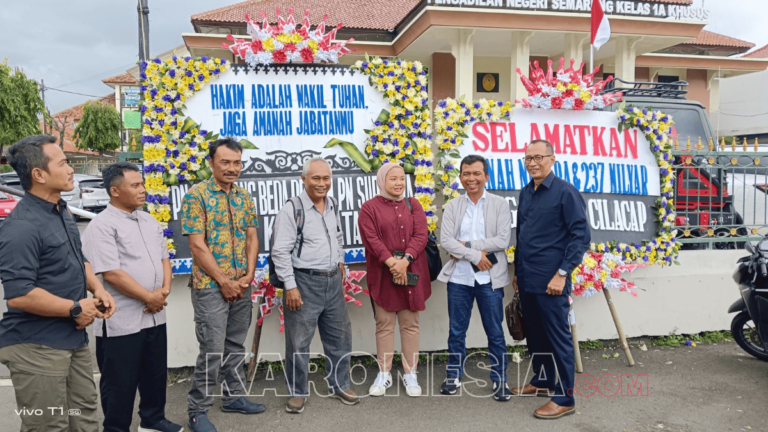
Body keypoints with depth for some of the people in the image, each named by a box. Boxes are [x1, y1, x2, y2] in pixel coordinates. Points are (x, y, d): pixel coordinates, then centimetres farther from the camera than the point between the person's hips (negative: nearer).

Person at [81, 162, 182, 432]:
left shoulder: (149, 221, 11)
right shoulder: (102, 225, -13)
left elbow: (164, 258, 13)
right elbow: (111, 273, -20)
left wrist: (164, 290, -4)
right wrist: (149, 297, -15)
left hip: (154, 315, 7)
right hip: (121, 321, -7)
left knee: (155, 374, 19)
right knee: (120, 382, 7)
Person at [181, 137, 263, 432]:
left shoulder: (244, 196, 9)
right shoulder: (196, 195, -10)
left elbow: (252, 238, 8)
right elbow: (197, 245, -14)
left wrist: (248, 276, -4)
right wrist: (223, 281, -14)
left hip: (242, 286, 6)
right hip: (210, 286, -6)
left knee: (236, 345, 16)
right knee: (212, 350, -2)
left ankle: (233, 397, 31)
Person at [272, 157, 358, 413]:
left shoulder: (333, 205, 9)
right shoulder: (292, 209, -12)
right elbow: (280, 251, -13)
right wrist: (290, 287, -16)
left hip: (333, 281, 6)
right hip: (305, 282, -6)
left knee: (340, 337, 14)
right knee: (299, 342, 3)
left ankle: (339, 386, 31)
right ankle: (297, 392, 21)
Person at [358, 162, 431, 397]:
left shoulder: (413, 205, 11)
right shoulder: (370, 207, 3)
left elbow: (421, 235, -1)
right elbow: (371, 239, -8)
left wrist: (405, 259, -16)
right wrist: (390, 261, -20)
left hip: (411, 273, 2)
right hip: (383, 275, -2)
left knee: (410, 324, 7)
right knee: (384, 325, 4)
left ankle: (410, 374, 17)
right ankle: (384, 374, 16)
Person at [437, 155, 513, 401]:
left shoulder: (499, 204, 1)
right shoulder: (453, 207, 6)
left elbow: (503, 240, -10)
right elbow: (445, 241, -5)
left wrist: (466, 245, -12)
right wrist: (475, 255, -15)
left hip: (489, 278, -2)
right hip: (459, 277, 2)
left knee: (495, 332, 8)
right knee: (456, 331, 12)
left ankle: (500, 379, 23)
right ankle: (454, 376, 28)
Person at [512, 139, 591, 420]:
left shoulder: (565, 192, -9)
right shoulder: (525, 193, 11)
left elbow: (581, 236, -12)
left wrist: (562, 273, -17)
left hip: (550, 280, -7)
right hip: (526, 280, 7)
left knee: (558, 337, 1)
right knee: (535, 335, 17)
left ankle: (565, 398, 12)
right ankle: (542, 382, 34)